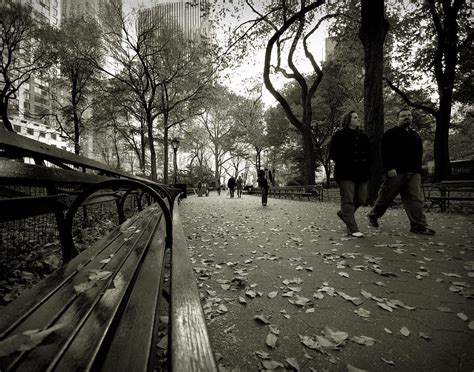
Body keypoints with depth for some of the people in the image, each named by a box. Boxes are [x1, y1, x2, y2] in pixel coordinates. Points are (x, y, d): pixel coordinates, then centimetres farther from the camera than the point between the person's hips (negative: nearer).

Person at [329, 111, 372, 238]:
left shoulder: (363, 136, 20)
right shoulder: (339, 135, -1)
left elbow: (369, 154, 25)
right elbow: (333, 153, -7)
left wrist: (366, 165, 8)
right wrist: (344, 165, -12)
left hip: (362, 174, 7)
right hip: (346, 174, -7)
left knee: (361, 199, 7)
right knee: (348, 200, -5)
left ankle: (343, 213, 32)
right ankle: (352, 229, 0)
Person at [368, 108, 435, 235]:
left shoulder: (415, 135, 22)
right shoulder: (390, 134, 0)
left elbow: (419, 154, 24)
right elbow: (385, 153, -11)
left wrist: (418, 170, 16)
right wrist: (389, 168, -20)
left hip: (413, 173, 6)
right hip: (395, 172, -6)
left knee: (415, 199, -2)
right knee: (385, 197, 2)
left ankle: (419, 226, 1)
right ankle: (373, 216, 21)